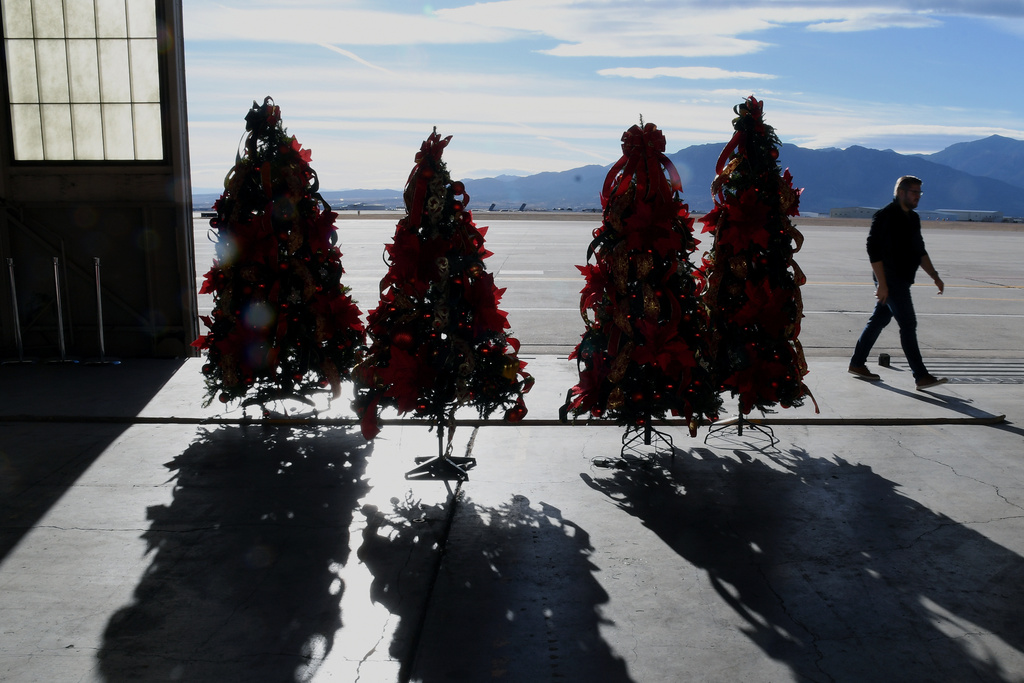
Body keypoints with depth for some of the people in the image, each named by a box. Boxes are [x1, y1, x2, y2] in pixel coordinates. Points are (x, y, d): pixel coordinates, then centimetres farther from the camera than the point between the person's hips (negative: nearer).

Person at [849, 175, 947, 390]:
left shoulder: (913, 218, 15)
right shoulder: (884, 216, -12)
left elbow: (920, 251, 22)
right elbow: (873, 250, -17)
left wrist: (934, 275, 12)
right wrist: (882, 283, -21)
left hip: (903, 280, 9)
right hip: (890, 281, -9)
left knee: (878, 321, 14)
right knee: (908, 324, -9)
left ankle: (857, 364, 24)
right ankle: (921, 376, -6)